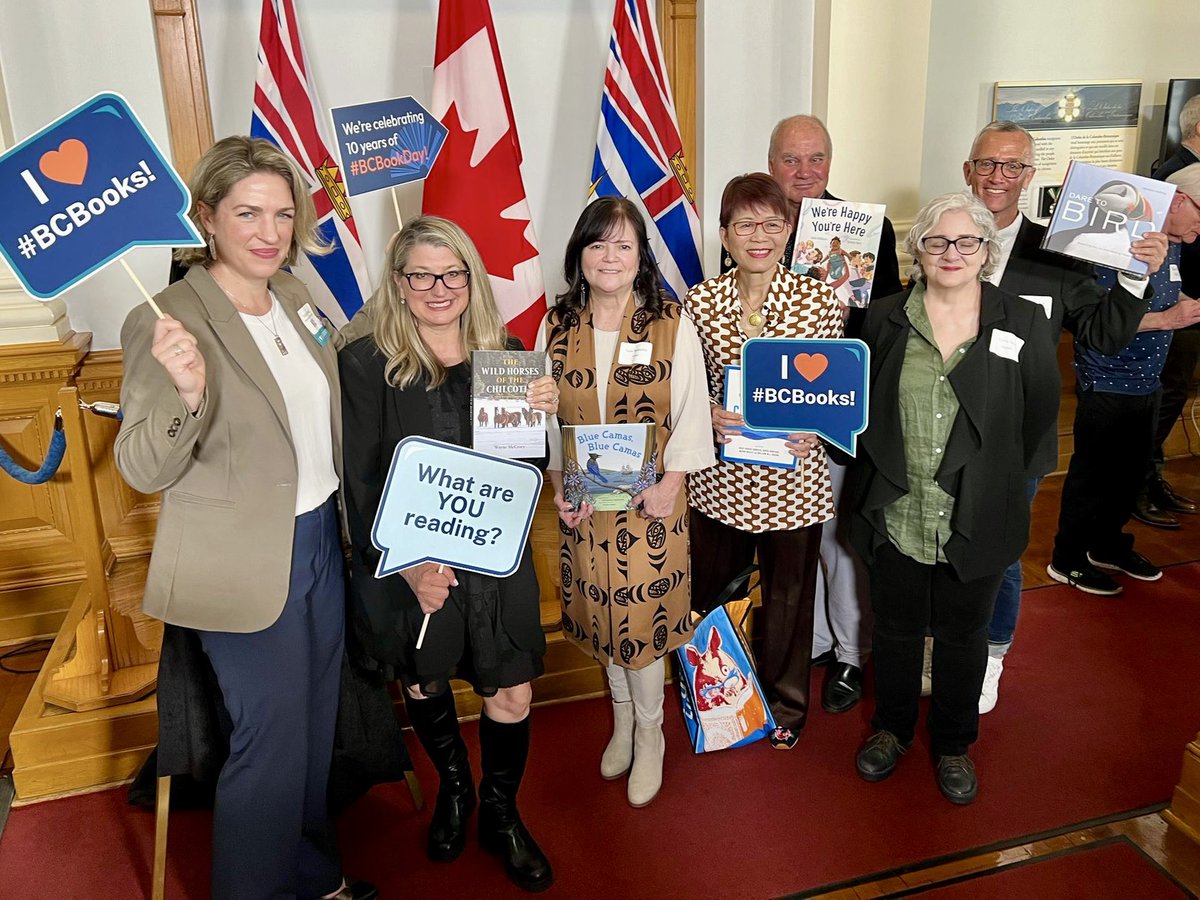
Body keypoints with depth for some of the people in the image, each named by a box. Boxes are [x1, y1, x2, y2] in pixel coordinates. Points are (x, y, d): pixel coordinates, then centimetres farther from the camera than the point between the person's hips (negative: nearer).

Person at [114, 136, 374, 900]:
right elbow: (143, 471, -19)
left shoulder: (295, 295, 3)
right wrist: (187, 392, -37)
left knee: (316, 727, 22)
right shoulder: (168, 322, -19)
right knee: (270, 743, 6)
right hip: (247, 566, -7)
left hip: (322, 541, 8)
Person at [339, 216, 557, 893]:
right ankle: (454, 786, 47)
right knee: (424, 682, 18)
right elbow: (363, 482, -9)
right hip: (408, 563, -1)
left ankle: (501, 814, 34)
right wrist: (406, 563, -17)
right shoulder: (367, 363, -9)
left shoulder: (506, 353, 1)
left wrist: (542, 413, -14)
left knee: (513, 694, 6)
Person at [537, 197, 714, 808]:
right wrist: (559, 486, -4)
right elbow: (547, 415, 4)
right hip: (583, 502, 3)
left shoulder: (671, 323, -7)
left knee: (644, 614, 2)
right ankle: (622, 715, 37)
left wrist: (671, 482, -11)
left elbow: (690, 412, -4)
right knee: (600, 611, 14)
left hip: (650, 499, -3)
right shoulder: (556, 326, 0)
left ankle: (649, 732, 25)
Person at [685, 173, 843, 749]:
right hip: (720, 476, 2)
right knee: (712, 589, 17)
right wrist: (707, 415, -15)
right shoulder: (700, 301, -3)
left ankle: (786, 703, 41)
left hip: (792, 476, -1)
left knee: (789, 593, 15)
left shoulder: (819, 301, -7)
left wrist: (814, 426, -17)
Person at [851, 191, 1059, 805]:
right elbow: (858, 404, 6)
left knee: (962, 635, 17)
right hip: (894, 517, 1)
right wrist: (884, 470, 1)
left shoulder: (1023, 324, -5)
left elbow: (1040, 413, 2)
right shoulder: (884, 319, -3)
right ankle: (892, 728, 42)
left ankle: (953, 744, 40)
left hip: (976, 520, 0)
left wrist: (993, 478, 3)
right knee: (896, 629, 18)